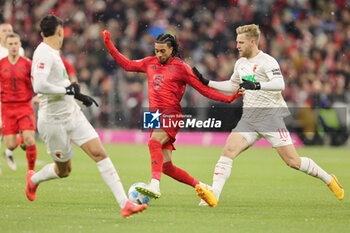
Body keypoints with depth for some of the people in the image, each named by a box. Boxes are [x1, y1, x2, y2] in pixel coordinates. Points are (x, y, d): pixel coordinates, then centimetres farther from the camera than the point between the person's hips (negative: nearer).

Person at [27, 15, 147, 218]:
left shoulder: (53, 53, 12)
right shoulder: (44, 53, -18)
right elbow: (39, 86, -32)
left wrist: (77, 95, 22)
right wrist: (67, 90, -22)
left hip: (73, 114, 8)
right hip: (54, 121, -8)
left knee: (99, 153, -7)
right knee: (63, 171, 7)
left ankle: (124, 204, -12)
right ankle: (34, 179, 41)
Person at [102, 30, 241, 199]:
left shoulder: (180, 67, 0)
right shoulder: (150, 63, 15)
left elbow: (203, 89, 1)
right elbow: (127, 65, 25)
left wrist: (229, 98, -9)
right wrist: (109, 45, 20)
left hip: (171, 115, -6)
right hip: (155, 115, 6)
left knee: (154, 142, -35)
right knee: (166, 166, 0)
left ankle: (155, 186, -48)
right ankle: (200, 186, 17)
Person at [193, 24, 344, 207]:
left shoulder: (266, 61, -9)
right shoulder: (240, 63, 16)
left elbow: (279, 84, -24)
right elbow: (232, 85, 33)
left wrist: (258, 85, -39)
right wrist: (207, 83, 25)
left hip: (270, 115, -6)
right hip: (249, 118, 6)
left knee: (292, 161, -8)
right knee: (228, 150, -15)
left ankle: (328, 179, 13)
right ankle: (213, 195, -22)